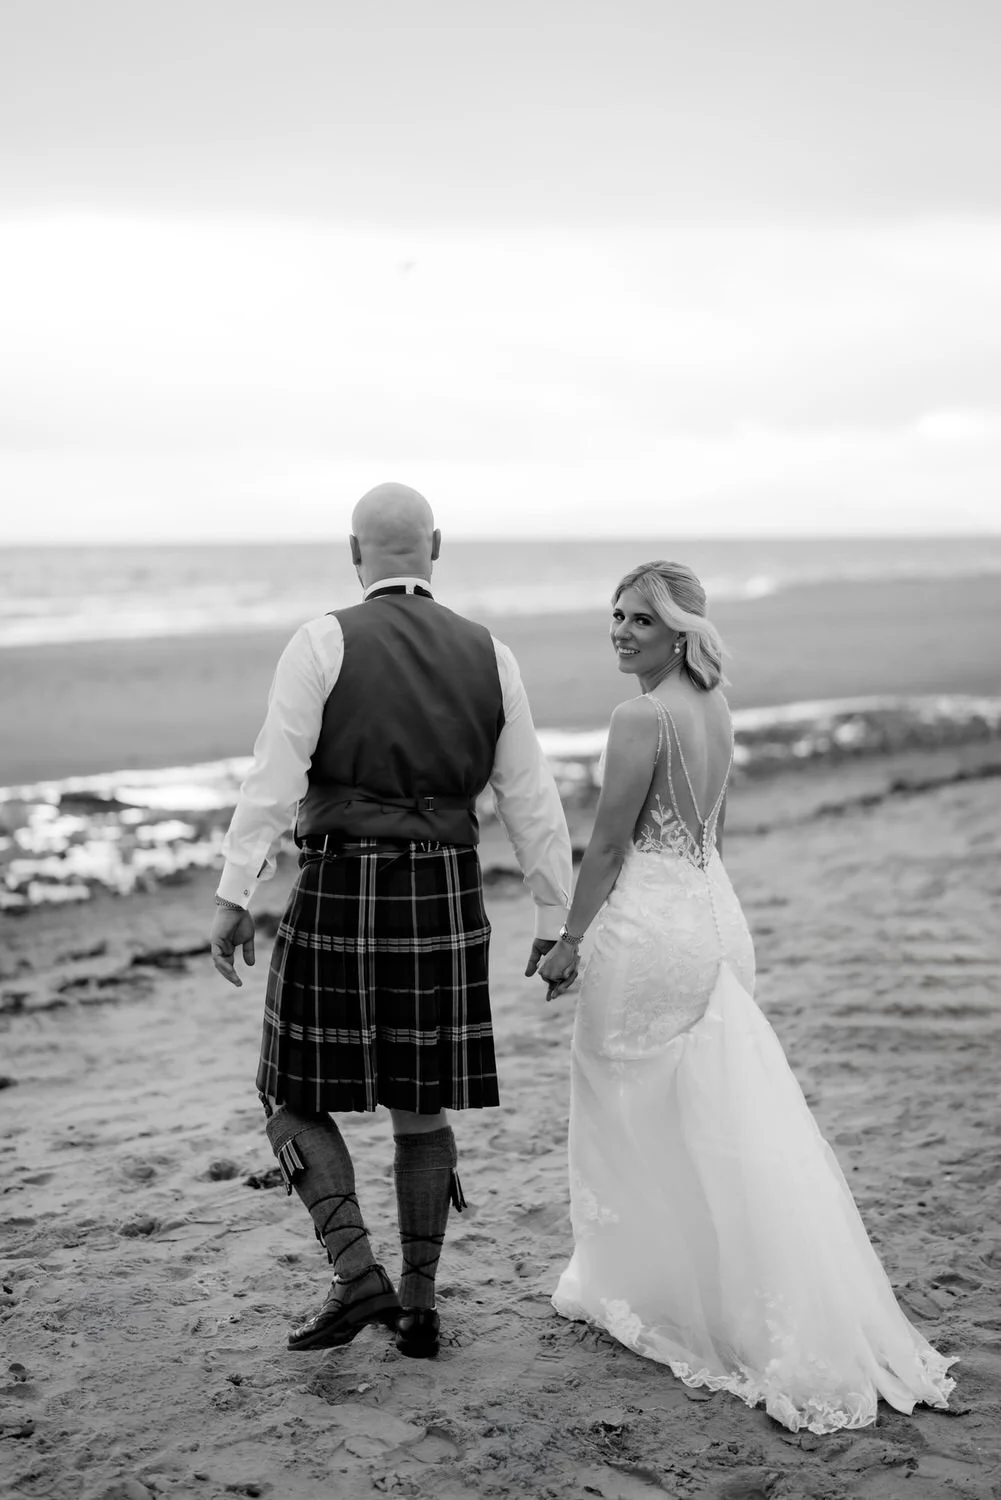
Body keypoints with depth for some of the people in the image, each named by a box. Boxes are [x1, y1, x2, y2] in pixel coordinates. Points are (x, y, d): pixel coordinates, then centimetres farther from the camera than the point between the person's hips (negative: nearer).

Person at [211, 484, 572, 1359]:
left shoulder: (323, 643, -5)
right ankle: (420, 1305, 20)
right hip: (444, 899, 4)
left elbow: (274, 780, -12)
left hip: (341, 893, -4)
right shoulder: (488, 655, 5)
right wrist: (556, 918, 13)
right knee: (423, 1109, 15)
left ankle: (358, 1277, 0)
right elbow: (531, 801, 7)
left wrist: (234, 898, -8)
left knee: (298, 1098, 11)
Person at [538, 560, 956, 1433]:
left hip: (652, 925, -8)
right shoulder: (713, 707, 9)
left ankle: (633, 1288, 22)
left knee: (636, 1114, 8)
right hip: (714, 912, 8)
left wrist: (569, 942, -6)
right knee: (731, 1121, 14)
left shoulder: (644, 717, -17)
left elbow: (608, 844, -15)